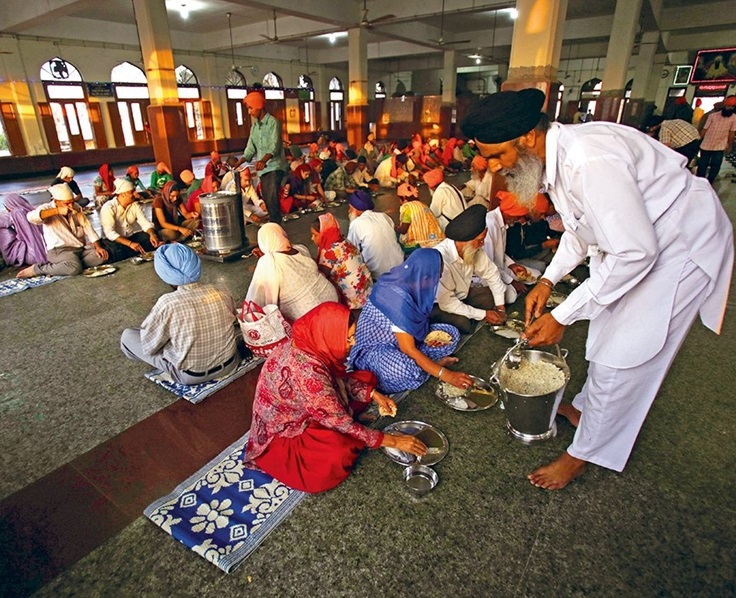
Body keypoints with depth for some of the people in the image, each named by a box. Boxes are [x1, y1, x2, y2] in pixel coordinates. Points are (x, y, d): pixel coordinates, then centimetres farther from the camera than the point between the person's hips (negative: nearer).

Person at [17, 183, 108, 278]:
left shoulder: (76, 207, 9)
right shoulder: (47, 209, -8)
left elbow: (87, 227, 5)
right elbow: (31, 217, -29)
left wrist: (98, 247, -7)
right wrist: (57, 211, -33)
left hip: (82, 247, 7)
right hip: (59, 250, -7)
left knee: (102, 256, -14)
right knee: (75, 268, -33)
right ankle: (37, 269, -7)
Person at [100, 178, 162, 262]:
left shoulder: (135, 205, -1)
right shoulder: (108, 208, -17)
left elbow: (145, 222, -9)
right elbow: (109, 233, -27)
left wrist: (152, 234, -33)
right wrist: (130, 243, -41)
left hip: (132, 235, 5)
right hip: (115, 239, -4)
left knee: (151, 242, -21)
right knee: (120, 251, -35)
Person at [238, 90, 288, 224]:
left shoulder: (273, 122, -8)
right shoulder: (254, 126, 14)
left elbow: (274, 146, -21)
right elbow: (250, 149, 12)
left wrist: (263, 160, -38)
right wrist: (238, 163, -4)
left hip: (275, 166, -7)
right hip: (262, 169, 8)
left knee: (272, 198, -19)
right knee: (266, 199, 9)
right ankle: (272, 223, 19)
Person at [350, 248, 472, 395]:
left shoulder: (407, 281, -9)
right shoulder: (397, 299, -33)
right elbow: (409, 350, -31)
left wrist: (426, 335, -9)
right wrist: (446, 375, -28)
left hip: (404, 339, 8)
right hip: (374, 348, -8)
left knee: (451, 334, 1)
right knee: (404, 371, -39)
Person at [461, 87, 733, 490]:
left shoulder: (589, 161, -35)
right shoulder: (556, 156, -6)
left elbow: (636, 252, -33)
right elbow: (581, 226, 8)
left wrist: (563, 316, -27)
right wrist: (548, 280, -1)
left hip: (682, 245, -9)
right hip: (633, 241, 9)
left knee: (622, 360, -4)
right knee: (607, 332, 21)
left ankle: (585, 453, 16)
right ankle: (587, 407, 43)